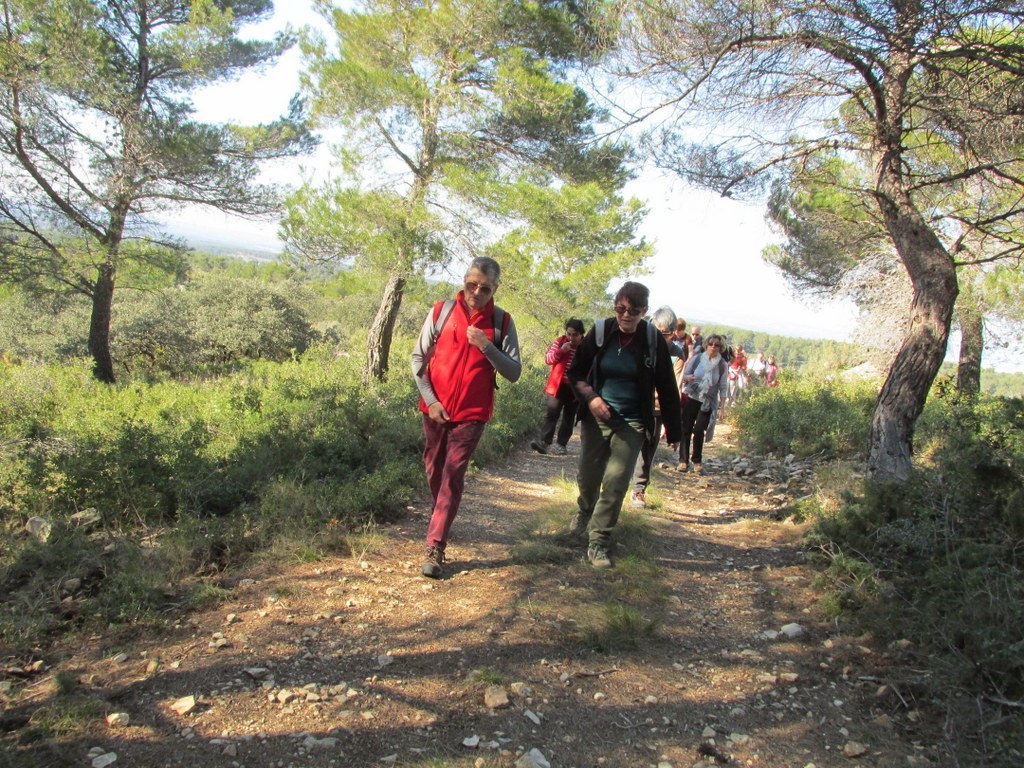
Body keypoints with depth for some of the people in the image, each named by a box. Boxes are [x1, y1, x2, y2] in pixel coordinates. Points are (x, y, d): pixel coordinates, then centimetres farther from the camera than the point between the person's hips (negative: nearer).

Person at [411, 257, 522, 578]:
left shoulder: (502, 321, -4)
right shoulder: (441, 311, -3)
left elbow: (514, 372, -7)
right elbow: (418, 358, 1)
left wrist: (486, 346, -21)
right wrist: (430, 400, -7)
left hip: (472, 413, -2)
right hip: (435, 409, 2)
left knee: (453, 475, -7)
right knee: (434, 469, 14)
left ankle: (435, 548, -6)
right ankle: (442, 517, 40)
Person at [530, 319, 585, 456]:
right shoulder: (559, 342, 0)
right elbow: (547, 358, -3)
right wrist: (560, 351, -20)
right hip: (558, 385, 0)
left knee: (569, 417, 8)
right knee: (552, 414, -7)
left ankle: (561, 444, 16)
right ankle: (543, 442, -10)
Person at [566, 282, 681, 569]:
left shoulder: (653, 341, -8)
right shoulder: (600, 332, -6)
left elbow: (667, 389, -1)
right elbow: (576, 371, 3)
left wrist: (673, 431, 1)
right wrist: (590, 396, -15)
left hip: (632, 424, -1)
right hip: (596, 417, 1)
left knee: (615, 484, -7)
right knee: (588, 476, 12)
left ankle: (598, 543, 5)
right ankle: (585, 510, 45)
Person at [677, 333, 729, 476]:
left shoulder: (722, 364, -2)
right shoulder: (697, 358, -3)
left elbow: (723, 387, 2)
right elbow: (684, 375, 3)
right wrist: (687, 378, -21)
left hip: (708, 402, 0)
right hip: (691, 398, 0)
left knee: (699, 431, -6)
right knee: (686, 429, 0)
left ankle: (697, 461, 10)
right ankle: (683, 461, 8)